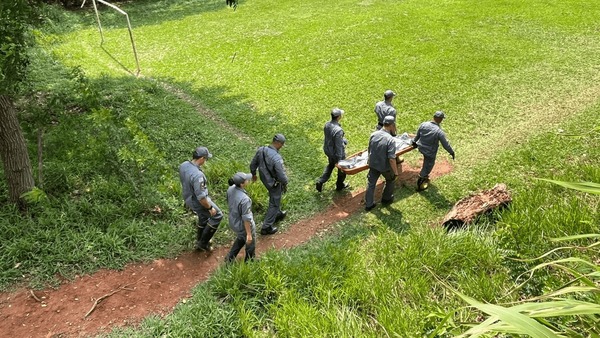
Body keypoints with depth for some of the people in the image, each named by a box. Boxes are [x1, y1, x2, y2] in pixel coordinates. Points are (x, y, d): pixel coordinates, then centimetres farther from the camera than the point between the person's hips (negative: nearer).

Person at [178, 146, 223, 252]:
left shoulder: (183, 165, -10)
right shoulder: (197, 175, -37)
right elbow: (201, 197, -32)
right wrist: (210, 208, -17)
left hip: (188, 197, 8)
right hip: (198, 202, -8)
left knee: (203, 217, 29)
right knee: (217, 216, 12)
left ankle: (199, 241, 48)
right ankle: (203, 243, 20)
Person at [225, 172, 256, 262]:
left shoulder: (231, 189, -15)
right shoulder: (244, 199, -38)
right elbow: (246, 219, -28)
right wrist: (249, 234, -17)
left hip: (233, 222, 7)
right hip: (243, 226, -7)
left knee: (241, 238, 36)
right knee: (250, 244, 23)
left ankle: (230, 258, 45)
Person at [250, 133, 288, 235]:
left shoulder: (261, 150, -16)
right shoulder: (277, 158, -37)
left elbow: (253, 164, -1)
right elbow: (281, 175, -28)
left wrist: (253, 174, 18)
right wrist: (285, 184, -7)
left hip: (264, 179, 7)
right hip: (274, 183, -7)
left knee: (275, 197, 32)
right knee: (274, 204, 13)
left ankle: (278, 214, 55)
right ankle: (266, 227, 22)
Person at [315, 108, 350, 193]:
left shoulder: (327, 125, -10)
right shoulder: (338, 130, -35)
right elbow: (338, 146, -29)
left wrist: (343, 140, 14)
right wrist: (339, 159, -21)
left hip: (328, 151, 7)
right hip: (337, 153, -7)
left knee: (330, 165, 32)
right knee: (342, 168, 20)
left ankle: (320, 182, 27)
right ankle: (340, 185, 40)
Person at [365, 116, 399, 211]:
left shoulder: (373, 135, -8)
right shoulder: (390, 140, -27)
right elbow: (391, 159, -27)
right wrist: (396, 172, -14)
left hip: (373, 165, 4)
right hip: (385, 167, -4)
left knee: (371, 184, 16)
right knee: (390, 180, 24)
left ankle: (368, 204, 25)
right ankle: (386, 199, 40)